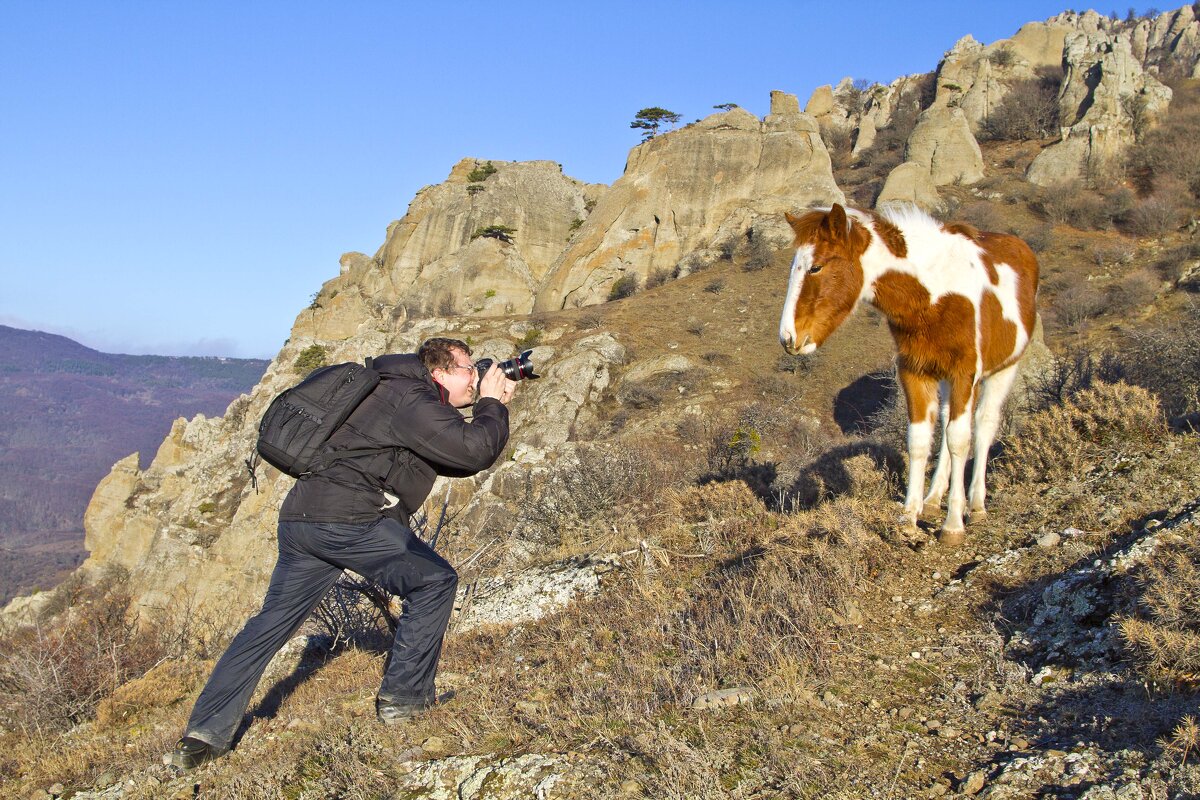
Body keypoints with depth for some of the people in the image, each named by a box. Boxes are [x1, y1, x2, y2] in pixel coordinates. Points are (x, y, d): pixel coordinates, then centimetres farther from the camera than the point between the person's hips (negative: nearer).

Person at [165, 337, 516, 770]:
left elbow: (457, 460, 30)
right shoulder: (412, 399, -6)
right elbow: (473, 450, -17)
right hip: (348, 519, -10)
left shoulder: (400, 394, 24)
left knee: (272, 621, 13)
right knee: (434, 581, 5)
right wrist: (492, 404, 1)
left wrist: (492, 405, 22)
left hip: (299, 516, 10)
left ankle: (205, 733, 12)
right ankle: (403, 696, 9)